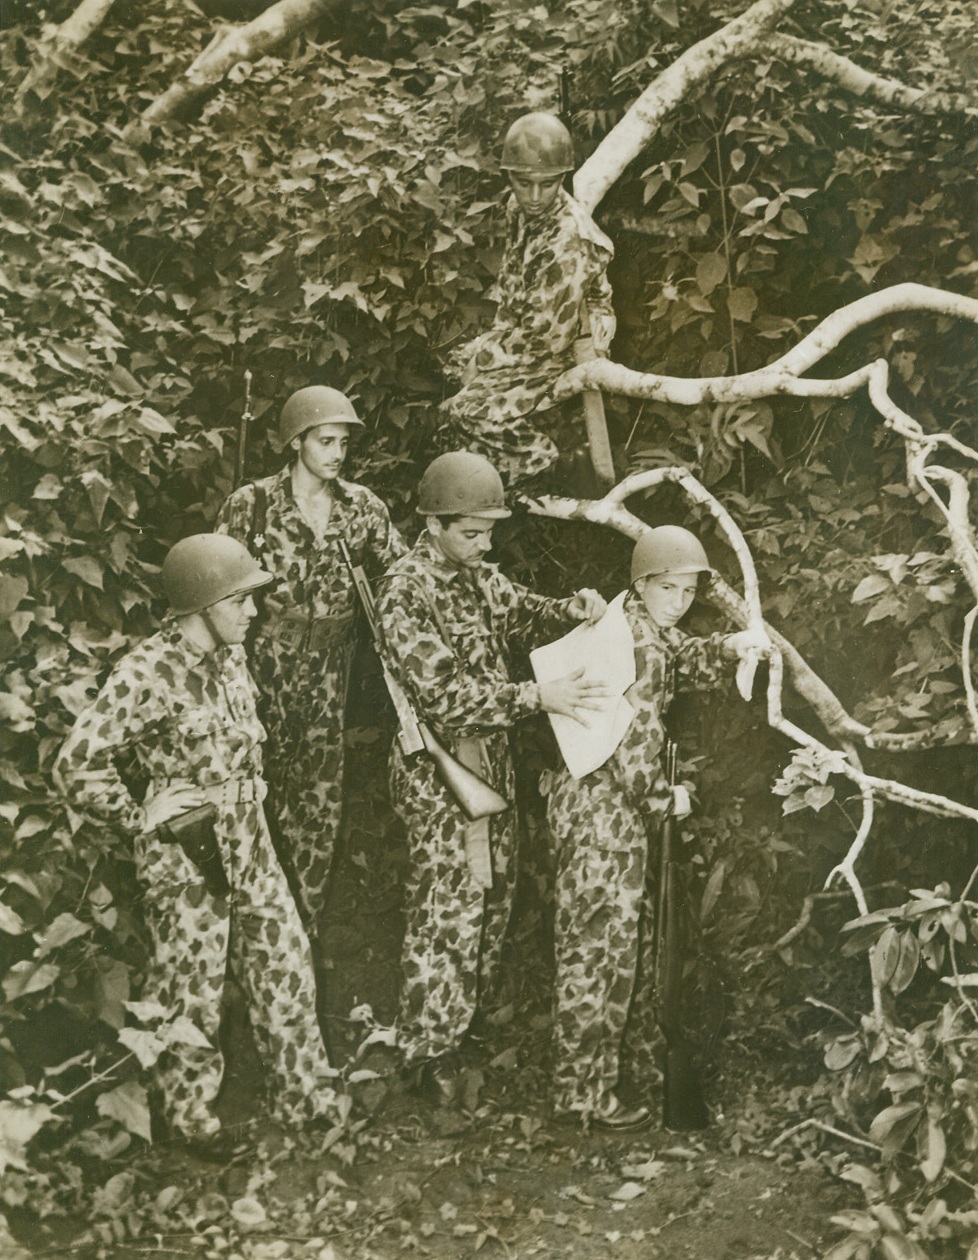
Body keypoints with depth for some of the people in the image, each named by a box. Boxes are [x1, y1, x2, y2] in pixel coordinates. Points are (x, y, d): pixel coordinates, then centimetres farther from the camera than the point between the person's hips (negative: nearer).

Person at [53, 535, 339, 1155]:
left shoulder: (230, 653, 1)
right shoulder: (147, 675, -23)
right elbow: (77, 765, -22)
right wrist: (140, 817, -16)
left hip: (250, 849, 7)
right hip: (187, 861, -7)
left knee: (287, 966, 13)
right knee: (192, 992, 9)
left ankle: (308, 1094, 29)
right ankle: (192, 1113, 29)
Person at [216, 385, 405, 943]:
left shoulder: (362, 506, 3)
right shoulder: (251, 505, -6)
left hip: (329, 672, 3)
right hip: (266, 664, -3)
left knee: (322, 802, 6)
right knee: (267, 798, 4)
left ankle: (306, 931, 20)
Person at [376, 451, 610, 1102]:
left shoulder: (477, 574, 5)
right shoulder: (406, 591, -20)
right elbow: (441, 693, -26)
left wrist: (573, 608, -12)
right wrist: (535, 695, -32)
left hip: (492, 757, 9)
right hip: (440, 768, -8)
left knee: (495, 887, 18)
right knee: (447, 904, -3)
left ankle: (474, 1010, 36)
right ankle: (429, 1047, 9)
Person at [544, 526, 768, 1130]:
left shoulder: (643, 628, 12)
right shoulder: (638, 645, -19)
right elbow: (635, 745, -22)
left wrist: (730, 645, -14)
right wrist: (667, 799, -9)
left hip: (621, 807, 11)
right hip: (601, 808, -11)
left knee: (634, 935, 21)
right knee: (600, 945, -5)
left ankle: (632, 1058, 36)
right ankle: (585, 1090, 3)